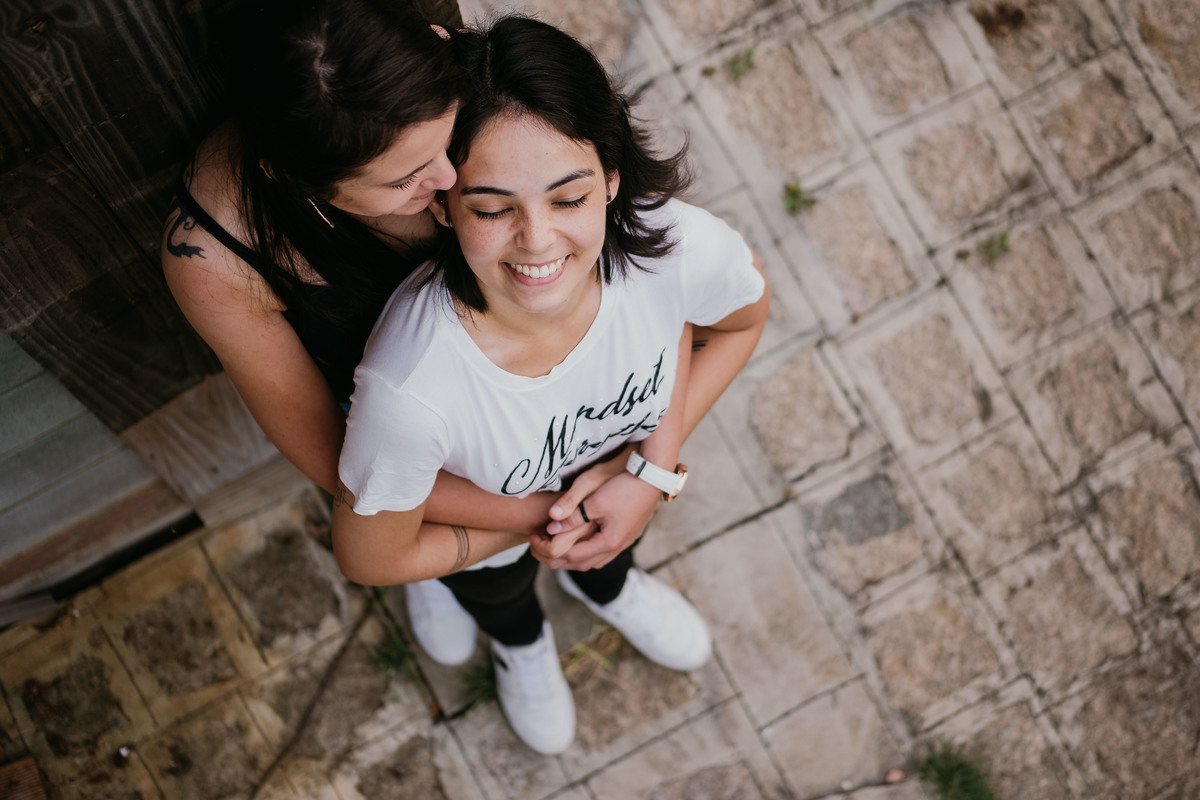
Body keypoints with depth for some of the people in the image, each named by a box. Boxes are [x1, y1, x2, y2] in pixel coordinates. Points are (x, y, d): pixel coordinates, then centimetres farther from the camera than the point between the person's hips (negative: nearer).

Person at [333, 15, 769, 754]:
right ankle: (520, 642, 73)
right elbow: (371, 559, -27)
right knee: (497, 596, 35)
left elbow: (742, 320, -13)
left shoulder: (684, 247, -40)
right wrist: (539, 532, -18)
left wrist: (656, 471, -19)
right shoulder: (411, 390, -48)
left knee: (609, 551, 38)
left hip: (618, 470, 2)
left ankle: (603, 585, 76)